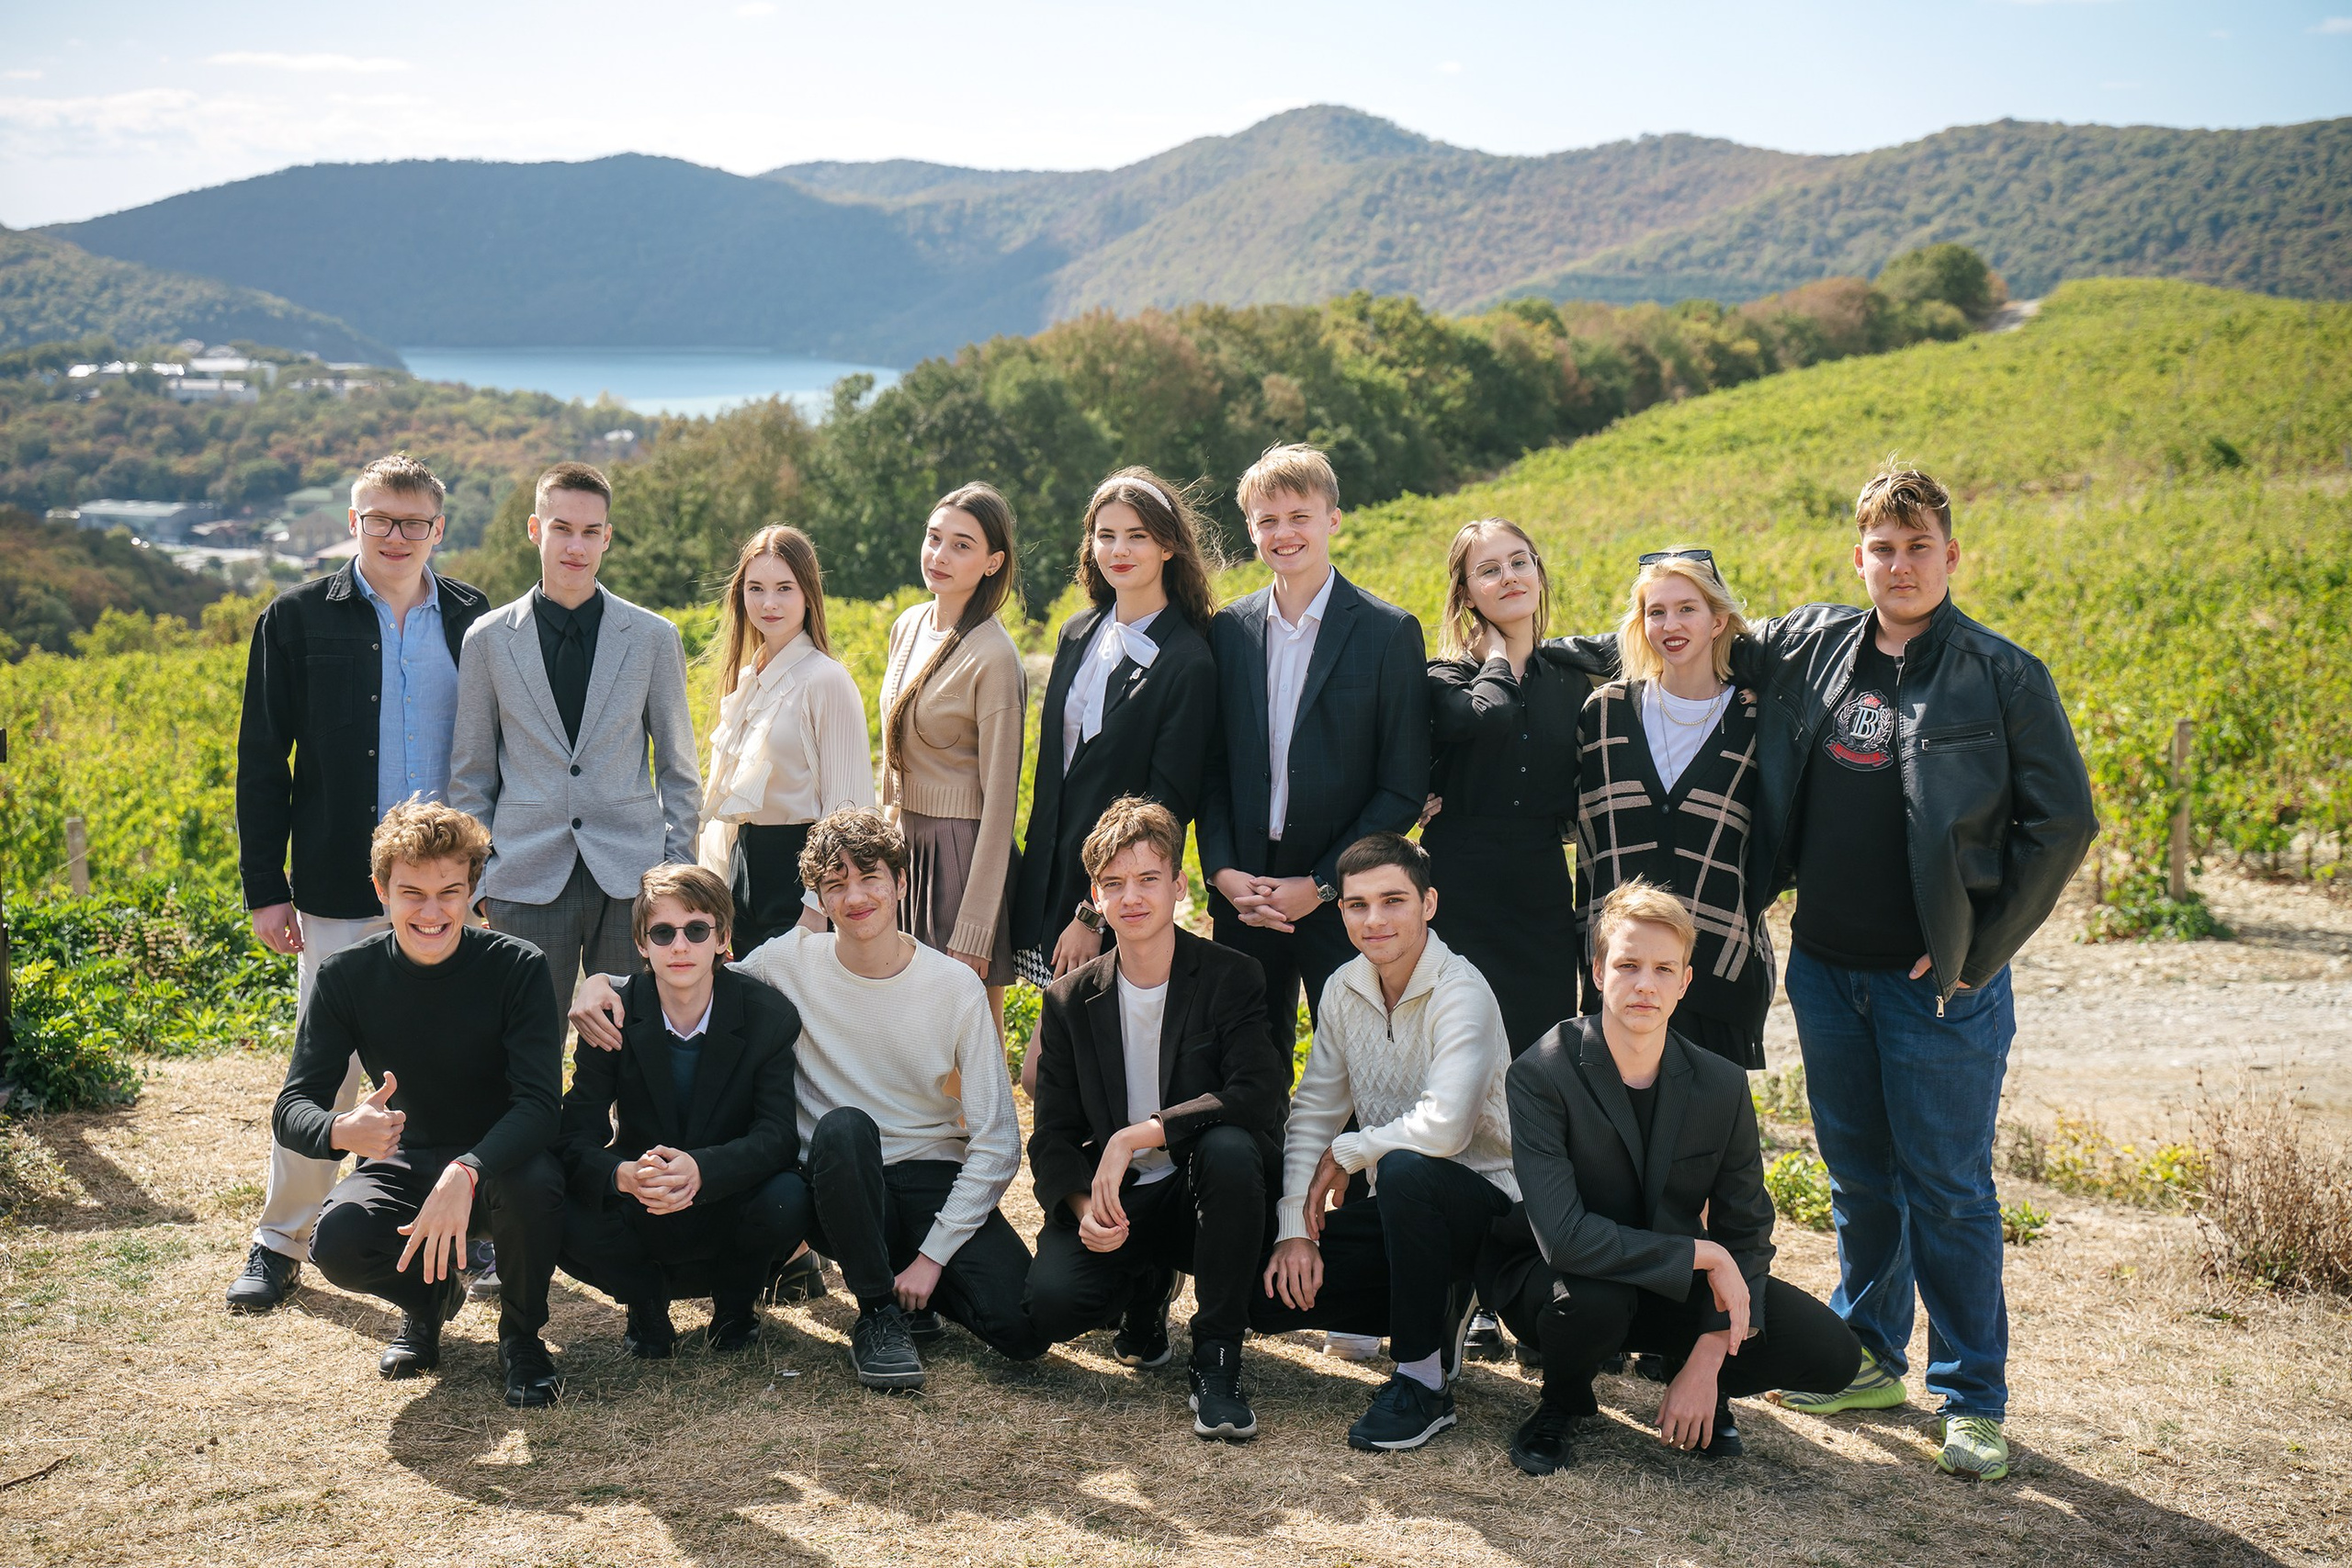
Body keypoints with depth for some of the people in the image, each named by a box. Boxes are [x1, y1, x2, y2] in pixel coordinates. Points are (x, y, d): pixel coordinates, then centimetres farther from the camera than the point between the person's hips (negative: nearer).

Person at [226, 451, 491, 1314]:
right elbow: (261, 763, 2)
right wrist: (265, 887, -2)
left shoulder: (473, 619, 6)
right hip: (342, 886, -2)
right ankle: (281, 1242, 16)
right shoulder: (298, 619, 1)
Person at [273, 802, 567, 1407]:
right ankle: (430, 1296, 8)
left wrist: (465, 1173, -45)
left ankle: (521, 1334, -5)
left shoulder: (518, 968, -17)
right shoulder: (348, 977, -10)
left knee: (535, 1184, -37)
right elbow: (292, 1108, -12)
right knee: (337, 1241, -30)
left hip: (497, 1161, -2)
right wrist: (341, 1130, -38)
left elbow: (540, 1104, -25)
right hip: (403, 1164, 2)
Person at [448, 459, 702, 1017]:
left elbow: (678, 767, 10)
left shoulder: (654, 638, 4)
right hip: (526, 882, 0)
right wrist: (477, 878, 5)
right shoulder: (488, 640, 4)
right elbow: (470, 774, 9)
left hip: (630, 879, 0)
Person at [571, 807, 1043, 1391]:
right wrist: (599, 982, -12)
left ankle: (914, 1282, 10)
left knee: (1023, 1330, -24)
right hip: (838, 1188, 0)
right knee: (844, 1125, -37)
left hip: (931, 1179, 0)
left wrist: (933, 1254, -13)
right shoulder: (791, 961, -4)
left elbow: (997, 1142, -6)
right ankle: (877, 1312, -16)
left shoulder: (956, 986, -6)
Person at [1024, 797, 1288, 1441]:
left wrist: (1135, 1136, -28)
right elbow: (1052, 1136, 2)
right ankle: (1148, 1289, 12)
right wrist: (1083, 1206, -21)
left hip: (1201, 1194, -2)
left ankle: (1216, 1358, -20)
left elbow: (1259, 1097, -22)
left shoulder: (1231, 978, -6)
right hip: (1112, 1202, 2)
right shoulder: (1070, 1001, 4)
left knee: (1229, 1147, -37)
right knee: (1051, 1300, -27)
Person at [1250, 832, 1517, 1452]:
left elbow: (1443, 1127, -34)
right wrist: (1295, 1229, -8)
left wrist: (1343, 1155, -17)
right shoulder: (1344, 990, 2)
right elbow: (1311, 1114, 4)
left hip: (1485, 1198, -7)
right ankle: (1439, 1314, 13)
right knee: (1270, 1294, -11)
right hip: (1400, 1210, 7)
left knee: (1406, 1171, -39)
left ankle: (1423, 1380, -22)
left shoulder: (1461, 993, -20)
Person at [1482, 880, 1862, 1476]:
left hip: (1679, 1285, 3)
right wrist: (1704, 1255, -27)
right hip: (1549, 1277, -3)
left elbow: (1746, 1230, -4)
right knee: (1593, 1301, -39)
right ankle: (1563, 1404, -4)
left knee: (1833, 1354, -14)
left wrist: (1708, 1359, -16)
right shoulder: (1540, 1077, -22)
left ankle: (1705, 1388, 15)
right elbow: (1565, 1237, -31)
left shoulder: (1722, 1085, -8)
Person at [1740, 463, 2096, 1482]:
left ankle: (1972, 1399, 11)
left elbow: (2063, 823, -5)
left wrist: (1980, 953, -9)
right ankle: (1869, 1358, 29)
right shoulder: (1806, 649, 5)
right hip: (1826, 969, 4)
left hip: (1939, 982, -4)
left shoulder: (2003, 676, -6)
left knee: (1948, 1190, 0)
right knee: (1859, 1177, 15)